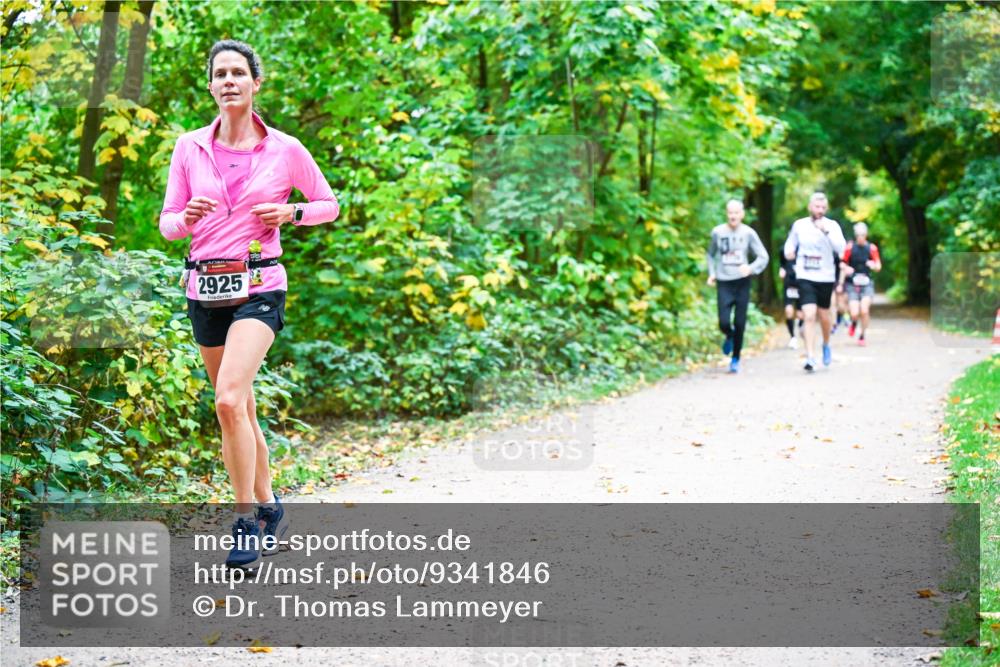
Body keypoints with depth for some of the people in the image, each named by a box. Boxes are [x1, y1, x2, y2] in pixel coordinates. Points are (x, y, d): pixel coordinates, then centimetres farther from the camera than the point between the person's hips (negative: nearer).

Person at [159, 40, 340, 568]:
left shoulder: (285, 150, -1)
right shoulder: (189, 147, 5)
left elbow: (328, 204, 11)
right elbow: (167, 223, 7)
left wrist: (289, 213, -8)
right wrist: (187, 217, -16)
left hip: (258, 286, -4)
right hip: (205, 287, 4)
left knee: (229, 401, -21)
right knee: (239, 409, 12)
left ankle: (246, 521, -12)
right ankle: (268, 506, 29)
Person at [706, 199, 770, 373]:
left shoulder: (748, 233, -3)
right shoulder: (718, 232, 0)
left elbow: (763, 257, 0)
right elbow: (711, 254, 16)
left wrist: (751, 268, -17)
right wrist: (712, 273, 4)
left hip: (742, 282, 0)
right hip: (724, 282, 0)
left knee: (740, 324, 2)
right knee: (724, 322, -10)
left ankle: (735, 358, 20)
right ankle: (729, 337, 27)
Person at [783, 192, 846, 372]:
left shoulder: (832, 226, -2)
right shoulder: (799, 225, 2)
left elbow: (841, 248, -15)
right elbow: (790, 243, 18)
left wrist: (827, 232, -26)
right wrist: (788, 252, -4)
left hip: (825, 278, 1)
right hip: (805, 277, 0)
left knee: (824, 316, 14)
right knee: (809, 316, -13)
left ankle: (826, 345, 43)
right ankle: (810, 358, -14)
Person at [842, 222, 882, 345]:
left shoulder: (872, 248, 0)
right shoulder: (850, 247, -1)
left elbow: (878, 267, 6)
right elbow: (842, 263, 7)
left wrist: (873, 265, -17)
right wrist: (846, 268, -15)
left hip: (867, 284, 0)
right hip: (852, 284, 0)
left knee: (864, 311, -15)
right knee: (854, 313, -10)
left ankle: (862, 336, 5)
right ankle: (854, 323, 28)